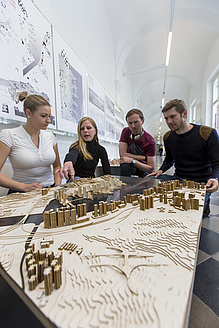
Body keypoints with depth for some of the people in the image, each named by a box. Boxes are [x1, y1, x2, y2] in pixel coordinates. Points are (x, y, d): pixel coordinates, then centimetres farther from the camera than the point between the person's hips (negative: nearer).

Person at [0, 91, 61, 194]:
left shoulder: (50, 136, 6)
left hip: (49, 190, 3)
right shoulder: (9, 135, -6)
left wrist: (57, 186, 1)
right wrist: (24, 187, -18)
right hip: (21, 193, -2)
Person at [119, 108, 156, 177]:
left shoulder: (150, 141, -18)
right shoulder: (125, 131, -11)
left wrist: (133, 160, -27)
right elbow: (122, 154, -17)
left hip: (143, 167, 0)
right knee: (124, 166, -32)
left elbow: (151, 168, -17)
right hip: (129, 165, 1)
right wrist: (144, 157, -16)